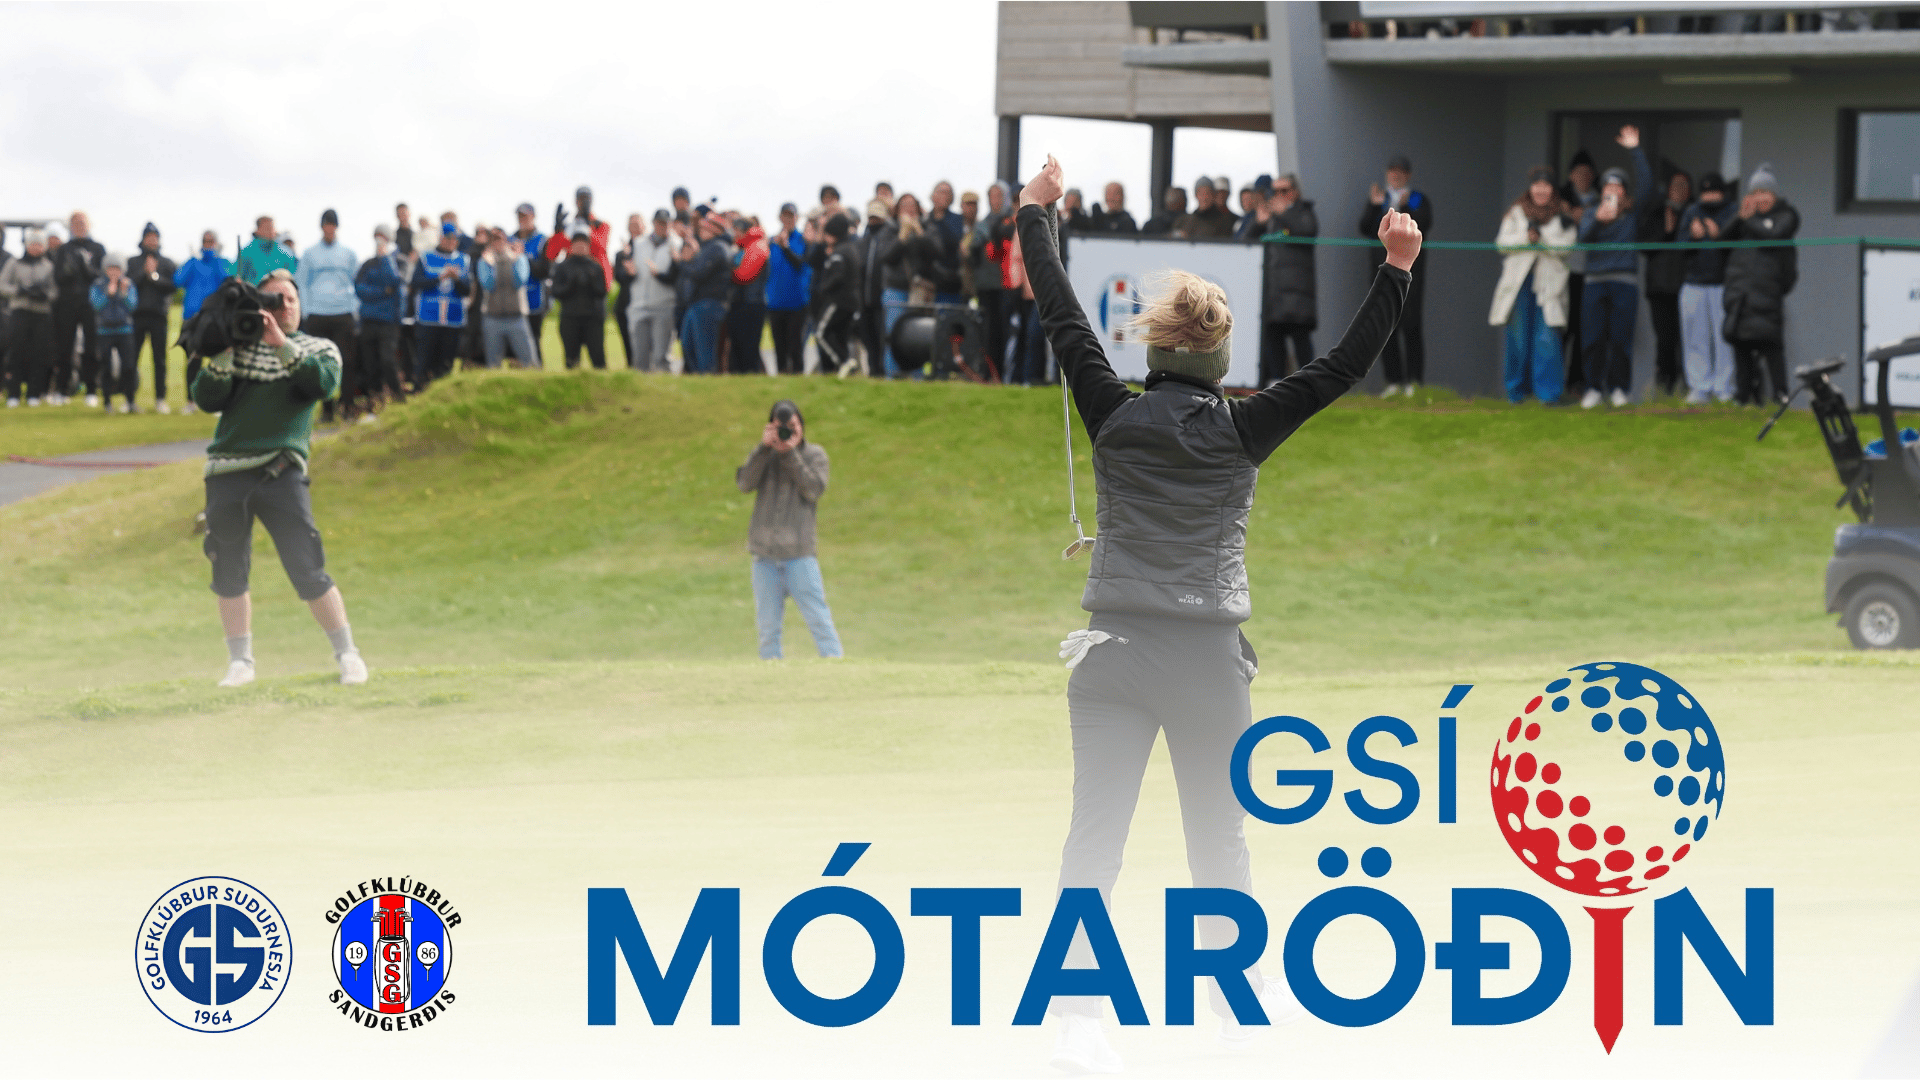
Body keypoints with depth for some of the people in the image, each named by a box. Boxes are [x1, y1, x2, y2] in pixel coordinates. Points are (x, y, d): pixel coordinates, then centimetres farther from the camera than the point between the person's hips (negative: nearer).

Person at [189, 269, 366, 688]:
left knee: (308, 572, -8)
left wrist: (280, 344, -17)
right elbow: (207, 398, 2)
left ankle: (347, 655, 5)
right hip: (227, 473, 2)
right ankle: (240, 662, 19)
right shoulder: (237, 349, 14)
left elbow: (323, 384, -11)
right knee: (229, 575, 6)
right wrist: (225, 350, -9)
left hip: (281, 473, -2)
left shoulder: (319, 350, 12)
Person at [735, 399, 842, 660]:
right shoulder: (763, 456, 12)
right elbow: (744, 482, -4)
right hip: (765, 554, 2)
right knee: (768, 623, 3)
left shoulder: (814, 455, 7)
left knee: (817, 616, -8)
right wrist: (764, 448, -12)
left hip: (800, 552, -2)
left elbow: (814, 490, -8)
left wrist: (790, 454, -11)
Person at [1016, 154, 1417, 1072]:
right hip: (1208, 655, -1)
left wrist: (1034, 217, 21)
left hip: (1112, 651, 1)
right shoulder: (1241, 430, -3)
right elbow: (1340, 369, -2)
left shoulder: (1115, 417, 0)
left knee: (1094, 835, -3)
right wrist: (1396, 272, 0)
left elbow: (1062, 319, 10)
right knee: (1218, 835, 12)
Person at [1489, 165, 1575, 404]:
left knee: (1547, 336, -9)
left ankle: (1548, 392, -6)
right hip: (1519, 279, 1)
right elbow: (1503, 242, 2)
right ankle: (1516, 391, 14)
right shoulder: (1516, 212, 10)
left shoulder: (1562, 214, 7)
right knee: (1518, 336, 2)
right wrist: (1525, 237, -13)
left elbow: (1566, 245, -4)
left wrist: (1540, 237, -14)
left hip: (1549, 281, -1)